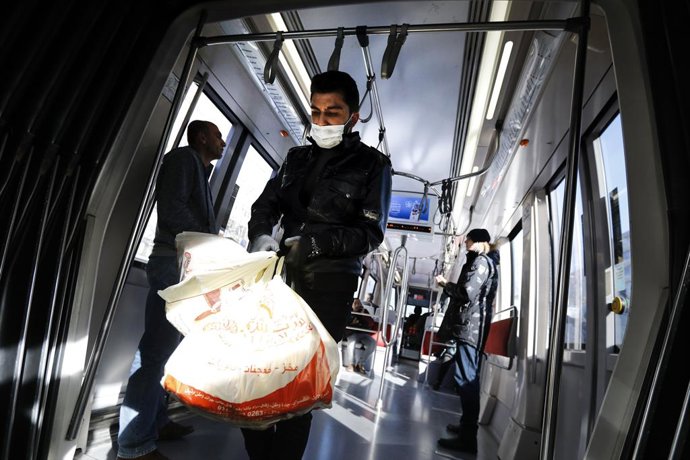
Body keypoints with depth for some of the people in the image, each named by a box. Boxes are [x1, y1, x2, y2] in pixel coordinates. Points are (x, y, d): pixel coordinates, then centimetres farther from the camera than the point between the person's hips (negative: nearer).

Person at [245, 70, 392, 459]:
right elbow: (266, 204, 17)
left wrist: (314, 243, -16)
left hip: (331, 285, -4)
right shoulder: (298, 157, 17)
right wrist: (261, 235, -5)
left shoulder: (372, 164, 3)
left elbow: (371, 233, -4)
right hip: (284, 274, 5)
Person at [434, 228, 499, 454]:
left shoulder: (480, 261, -8)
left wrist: (445, 284, -6)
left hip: (469, 326, -11)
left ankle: (468, 438, -5)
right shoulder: (486, 262, 22)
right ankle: (468, 426, 28)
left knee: (465, 378, -9)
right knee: (469, 378, 16)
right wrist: (450, 285, 14)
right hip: (474, 327, 11)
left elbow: (467, 293, -19)